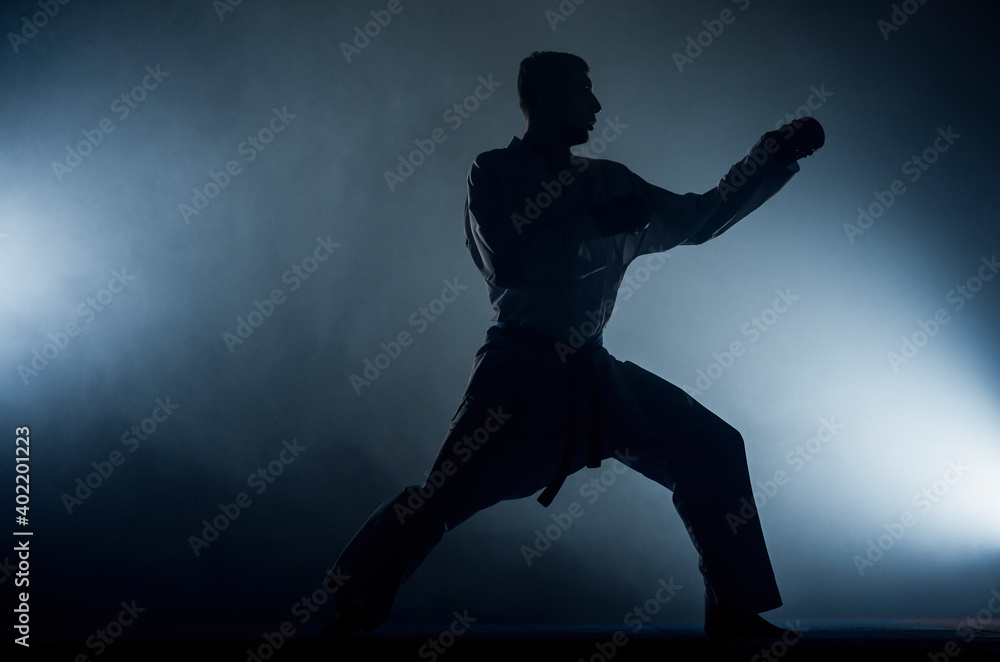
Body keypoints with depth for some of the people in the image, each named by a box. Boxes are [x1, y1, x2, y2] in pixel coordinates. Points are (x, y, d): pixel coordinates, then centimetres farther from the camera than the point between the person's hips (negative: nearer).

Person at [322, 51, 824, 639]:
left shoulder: (607, 181, 12)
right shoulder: (496, 172, -2)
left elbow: (700, 218, 16)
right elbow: (508, 266, -16)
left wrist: (780, 154, 13)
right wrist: (600, 225, -14)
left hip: (592, 371, 6)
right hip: (523, 373, -6)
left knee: (714, 449, 1)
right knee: (447, 494, -16)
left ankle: (735, 611, 12)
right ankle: (351, 613, 5)